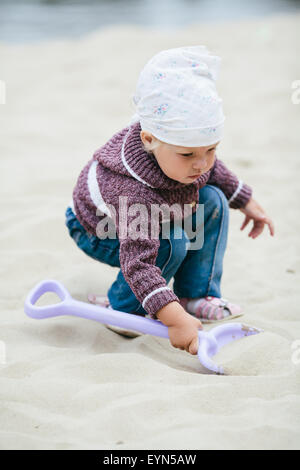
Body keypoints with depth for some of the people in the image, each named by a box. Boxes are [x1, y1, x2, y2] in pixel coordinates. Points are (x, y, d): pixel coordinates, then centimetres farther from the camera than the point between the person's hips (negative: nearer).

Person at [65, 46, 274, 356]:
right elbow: (137, 263, -50)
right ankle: (122, 308, -8)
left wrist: (246, 201, 12)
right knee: (171, 244, -31)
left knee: (213, 201, -8)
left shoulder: (181, 143, -25)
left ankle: (195, 296, 0)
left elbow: (213, 169, 1)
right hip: (102, 232, -7)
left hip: (156, 216, 7)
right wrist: (175, 320, -57)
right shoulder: (136, 193, -47)